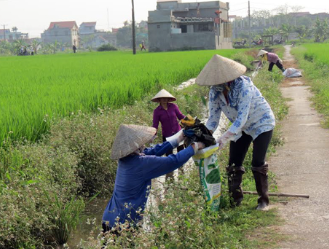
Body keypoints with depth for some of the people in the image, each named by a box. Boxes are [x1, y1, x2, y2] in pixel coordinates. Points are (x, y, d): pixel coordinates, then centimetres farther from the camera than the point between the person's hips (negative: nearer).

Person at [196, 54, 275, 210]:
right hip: (241, 127, 6)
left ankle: (263, 200, 5)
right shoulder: (215, 91, -17)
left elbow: (241, 119, -39)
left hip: (261, 124, -6)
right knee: (234, 164, 3)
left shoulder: (243, 86, -35)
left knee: (258, 163, -10)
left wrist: (224, 138, -48)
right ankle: (235, 200, 15)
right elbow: (213, 119, -10)